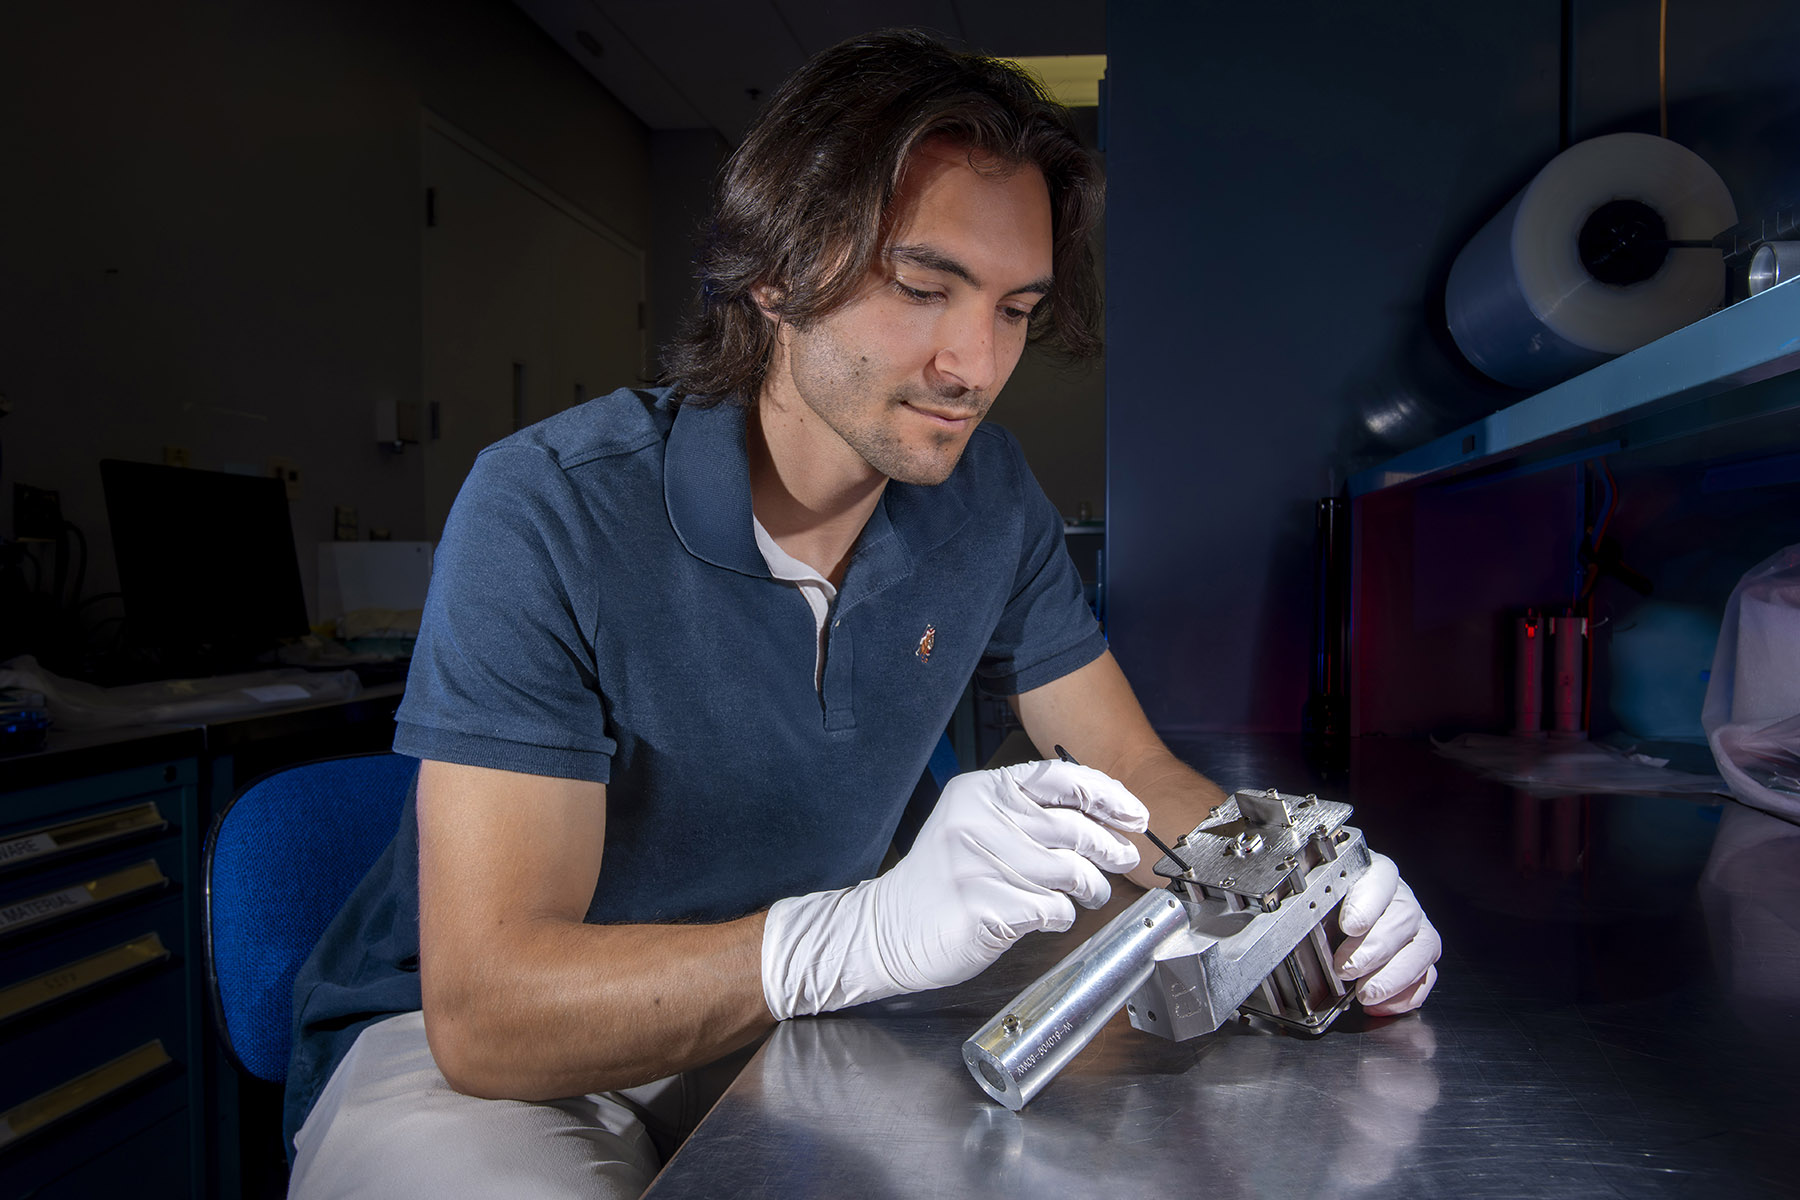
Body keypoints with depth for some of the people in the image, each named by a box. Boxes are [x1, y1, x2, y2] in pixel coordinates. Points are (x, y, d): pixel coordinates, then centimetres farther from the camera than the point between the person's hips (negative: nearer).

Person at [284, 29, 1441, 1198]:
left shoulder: (987, 492, -7)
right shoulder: (550, 511, -25)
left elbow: (1133, 770, 0)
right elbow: (484, 1010, -29)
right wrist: (880, 929, -44)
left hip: (777, 1024, 5)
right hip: (459, 1055, -4)